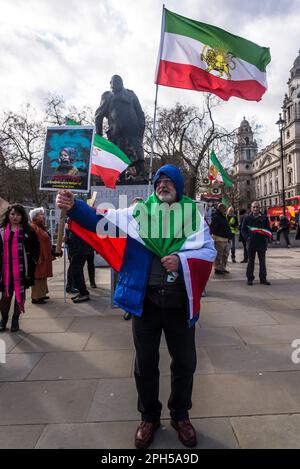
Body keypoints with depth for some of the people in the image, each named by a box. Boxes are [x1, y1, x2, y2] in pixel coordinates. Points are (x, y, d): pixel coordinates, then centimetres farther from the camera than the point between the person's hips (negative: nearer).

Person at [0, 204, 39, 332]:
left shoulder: (28, 231, 1)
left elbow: (36, 248, 2)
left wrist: (31, 263, -5)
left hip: (21, 268, -1)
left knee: (20, 293, 7)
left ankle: (15, 319, 21)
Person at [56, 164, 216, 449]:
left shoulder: (192, 214, 1)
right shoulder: (138, 211, 0)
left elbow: (209, 251, 0)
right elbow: (101, 221, -7)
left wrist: (182, 260, -18)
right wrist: (73, 207, -24)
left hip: (180, 302, 1)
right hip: (145, 299, 0)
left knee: (184, 362, 17)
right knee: (146, 363, 16)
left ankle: (180, 415, 43)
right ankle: (149, 417, 41)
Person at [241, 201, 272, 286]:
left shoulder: (264, 218, 6)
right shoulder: (247, 218, 5)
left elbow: (268, 230, 9)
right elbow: (243, 229, 6)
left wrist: (266, 236, -10)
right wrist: (247, 237, -9)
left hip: (262, 243, 1)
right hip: (251, 243, -1)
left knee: (262, 261, 6)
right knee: (251, 261, 6)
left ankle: (263, 278, 15)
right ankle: (250, 278, 14)